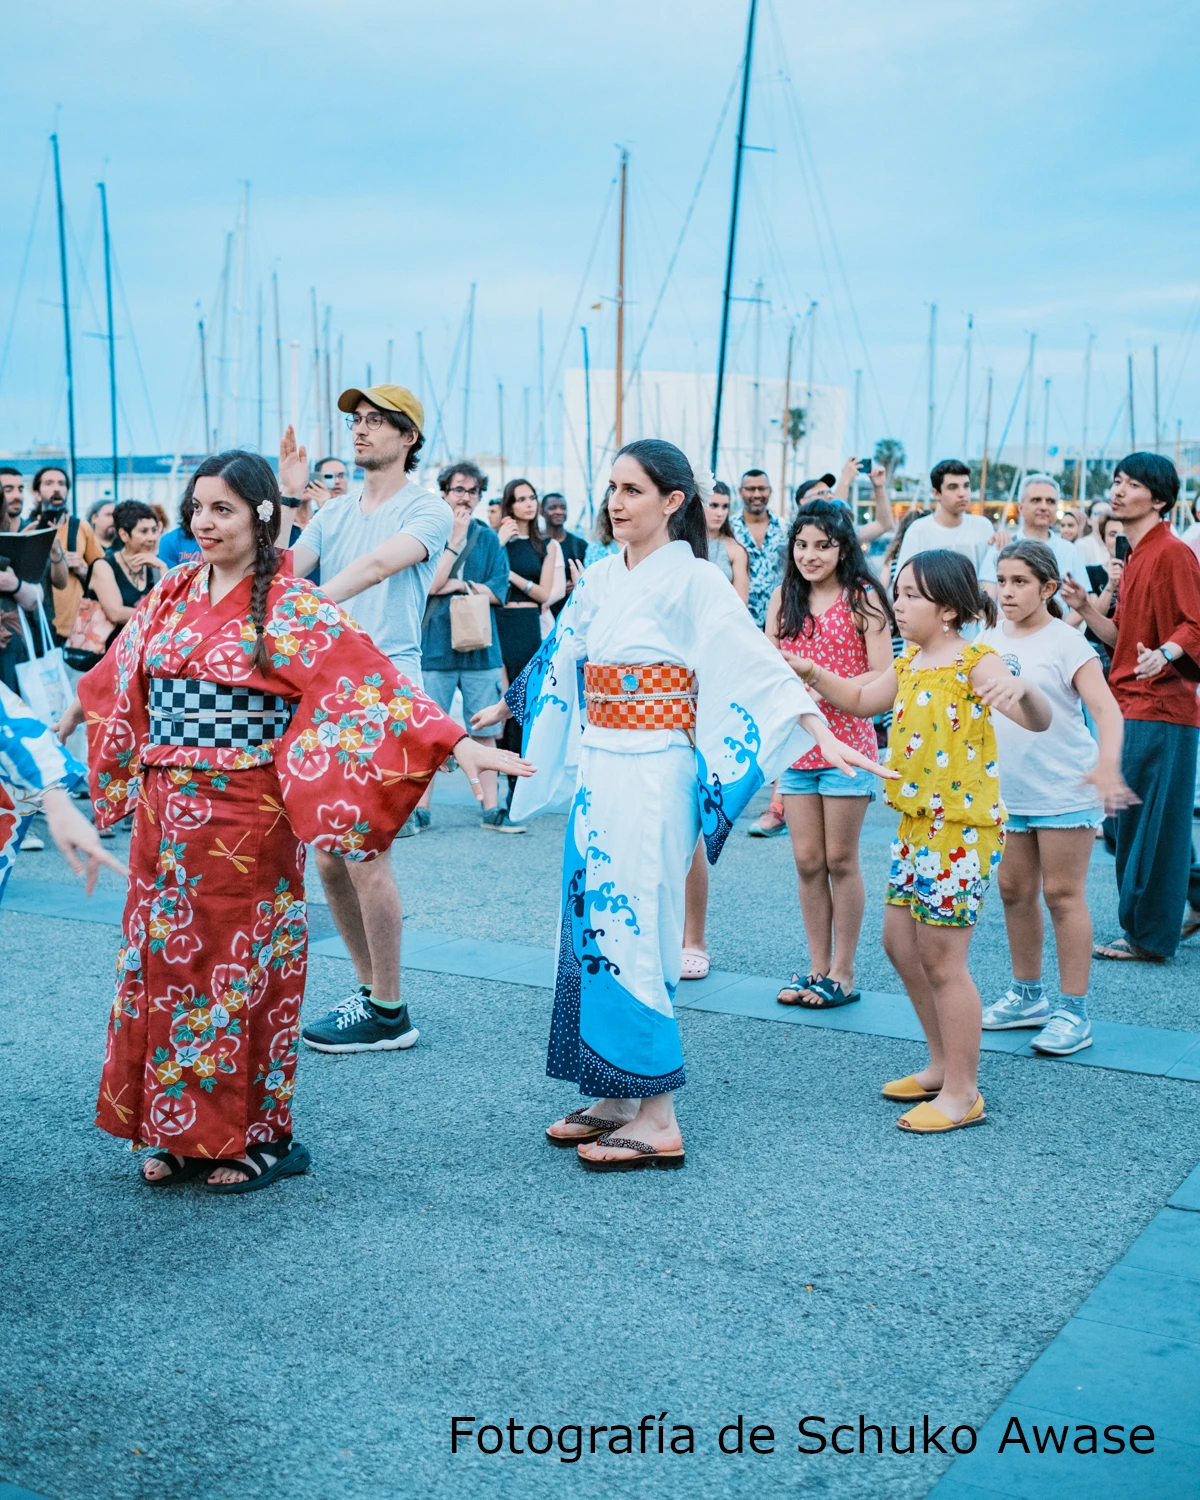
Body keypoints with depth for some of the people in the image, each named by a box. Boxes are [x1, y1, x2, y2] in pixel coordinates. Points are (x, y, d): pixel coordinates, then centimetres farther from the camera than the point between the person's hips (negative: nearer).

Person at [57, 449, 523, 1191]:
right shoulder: (175, 594, 8)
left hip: (244, 819, -6)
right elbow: (123, 671, 27)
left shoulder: (292, 608, -9)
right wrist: (78, 711, 43)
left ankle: (259, 1136, 17)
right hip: (164, 813, 6)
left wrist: (458, 742, -29)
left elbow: (366, 677, -18)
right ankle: (183, 1132, 22)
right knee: (167, 962, 9)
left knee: (241, 967, 2)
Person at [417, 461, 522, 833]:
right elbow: (430, 583, -12)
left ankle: (491, 808, 9)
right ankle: (421, 807, 10)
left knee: (485, 731, 4)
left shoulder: (489, 538, 8)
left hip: (481, 647, 2)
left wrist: (458, 585, -10)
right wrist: (456, 539, -12)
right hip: (435, 646, -2)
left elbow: (498, 590, 0)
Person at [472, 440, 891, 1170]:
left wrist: (822, 734, -30)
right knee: (593, 922, 9)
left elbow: (755, 661, -18)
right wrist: (505, 708, 39)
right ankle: (616, 1097, 21)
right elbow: (560, 658, 26)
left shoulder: (693, 581, -9)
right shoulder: (599, 579, 11)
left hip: (653, 775, -7)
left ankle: (658, 1120, 3)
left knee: (633, 930, -6)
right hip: (597, 769, 7)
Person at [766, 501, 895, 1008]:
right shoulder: (784, 598, 7)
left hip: (845, 742, -4)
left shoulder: (863, 599, -5)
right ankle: (817, 968, 19)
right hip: (794, 742, 4)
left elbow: (883, 677, -10)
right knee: (807, 861, 8)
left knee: (840, 860, 3)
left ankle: (842, 973, 14)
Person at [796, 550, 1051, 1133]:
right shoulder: (911, 661, 9)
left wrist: (1023, 688, -49)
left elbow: (1037, 720, -28)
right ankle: (943, 1064, 31)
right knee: (899, 942, 16)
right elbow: (863, 700, 26)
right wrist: (813, 674, 12)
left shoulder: (975, 662, -16)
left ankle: (963, 1094, 9)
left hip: (962, 827, -9)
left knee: (941, 960, -4)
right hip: (916, 823, 9)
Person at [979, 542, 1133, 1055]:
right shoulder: (988, 643, 5)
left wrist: (1107, 764, -37)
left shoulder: (1065, 642, -12)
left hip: (1065, 790, -6)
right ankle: (1028, 995, 29)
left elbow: (1105, 707, -21)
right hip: (1007, 791, 6)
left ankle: (1073, 1011, 6)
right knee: (1014, 890, 13)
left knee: (1062, 894, -2)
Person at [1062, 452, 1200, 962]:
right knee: (1140, 819, 14)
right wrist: (1084, 608, 7)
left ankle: (1147, 935, 5)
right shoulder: (1134, 557, 17)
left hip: (1159, 708, -9)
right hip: (1133, 706, 9)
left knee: (1145, 821, -4)